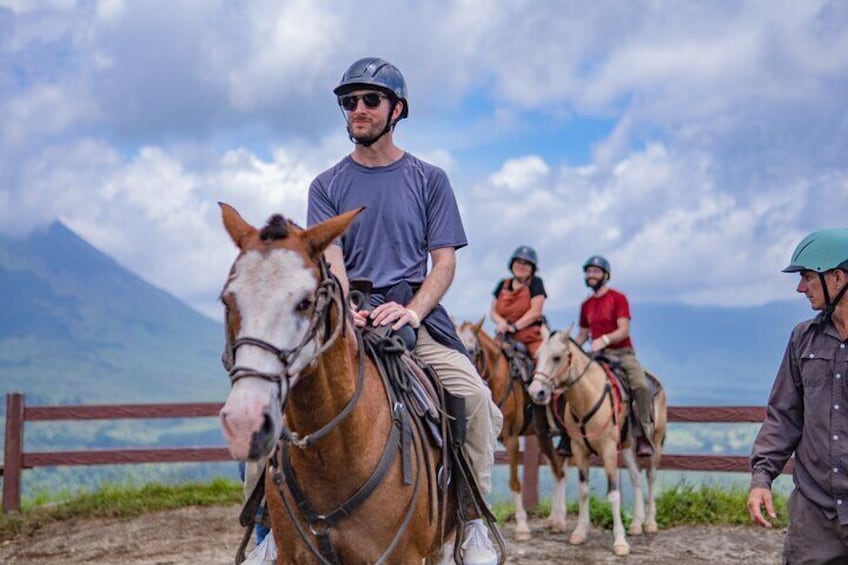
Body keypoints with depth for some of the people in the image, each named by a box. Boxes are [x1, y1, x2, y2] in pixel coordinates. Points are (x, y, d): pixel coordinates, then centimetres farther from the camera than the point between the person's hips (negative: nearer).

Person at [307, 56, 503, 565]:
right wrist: (346, 310, -19)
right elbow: (331, 260, 2)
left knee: (475, 395, -24)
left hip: (417, 315, 0)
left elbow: (445, 260, 4)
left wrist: (410, 312, -14)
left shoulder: (429, 179, 12)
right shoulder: (328, 185, 13)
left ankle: (473, 518, -11)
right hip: (347, 319, 1)